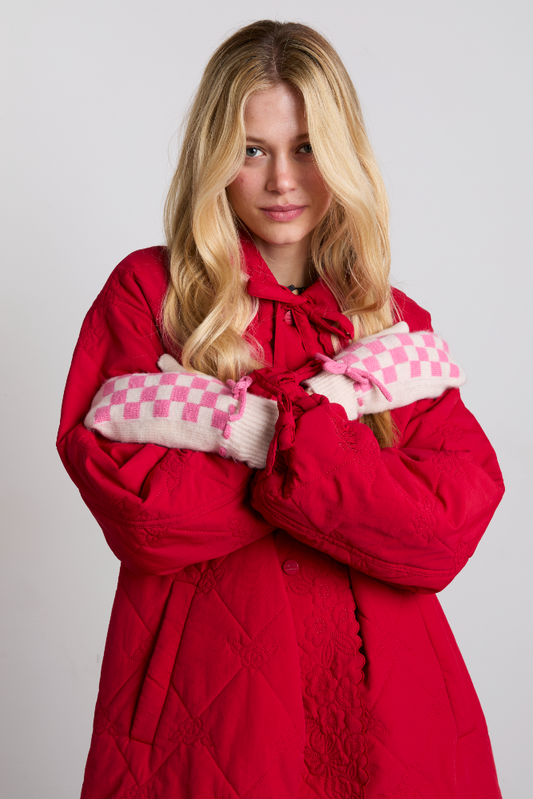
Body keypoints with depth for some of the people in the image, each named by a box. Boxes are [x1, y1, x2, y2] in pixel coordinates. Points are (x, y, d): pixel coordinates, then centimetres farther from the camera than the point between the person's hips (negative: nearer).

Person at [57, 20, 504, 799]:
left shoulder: (397, 327, 4)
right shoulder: (147, 291, -3)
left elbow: (450, 530, -10)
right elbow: (143, 513, -15)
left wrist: (257, 427, -18)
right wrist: (333, 414, -13)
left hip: (376, 702, 3)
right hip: (199, 698, -2)